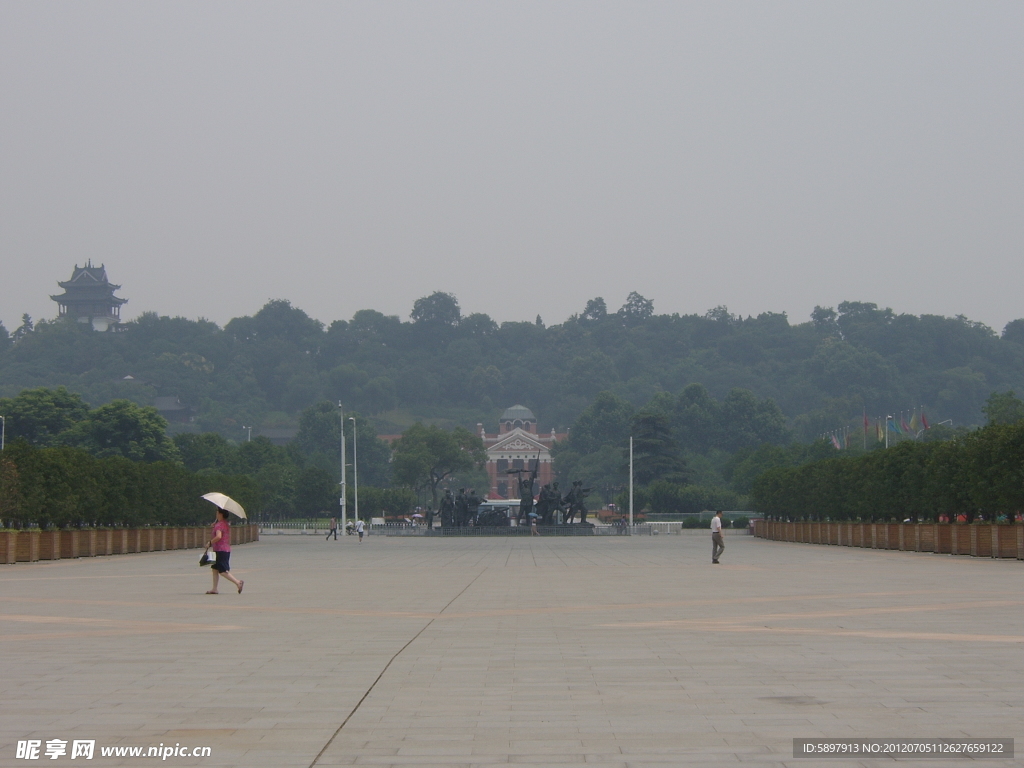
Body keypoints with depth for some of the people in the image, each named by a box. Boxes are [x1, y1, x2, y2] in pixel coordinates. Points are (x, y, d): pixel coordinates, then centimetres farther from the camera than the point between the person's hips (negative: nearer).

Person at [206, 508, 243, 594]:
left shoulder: (219, 525, -15)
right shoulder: (227, 524, 14)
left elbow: (218, 536, -30)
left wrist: (210, 543, -18)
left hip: (221, 550, -10)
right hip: (226, 549, 10)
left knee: (223, 571, -9)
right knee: (215, 569, 13)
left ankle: (238, 583, -16)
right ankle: (214, 589, 12)